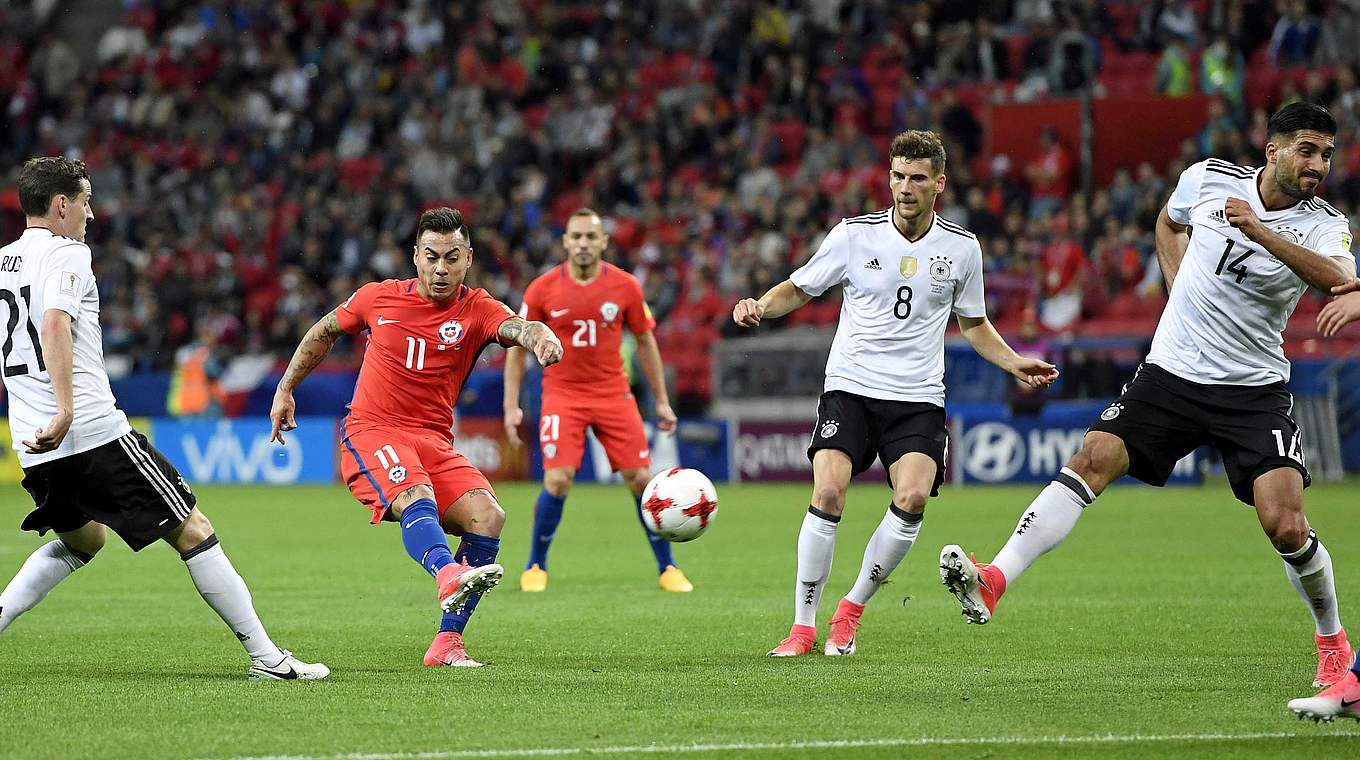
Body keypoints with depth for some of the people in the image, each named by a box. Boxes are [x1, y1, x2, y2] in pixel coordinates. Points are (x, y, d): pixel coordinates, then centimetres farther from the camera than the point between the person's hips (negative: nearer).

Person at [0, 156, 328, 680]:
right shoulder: (66, 254, -8)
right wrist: (65, 408, -32)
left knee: (82, 539, 32)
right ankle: (266, 657, -2)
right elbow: (54, 322, -25)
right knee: (192, 533, -1)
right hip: (94, 434, -8)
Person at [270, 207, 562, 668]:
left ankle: (447, 641, -13)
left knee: (488, 516, -19)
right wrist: (285, 391, 22)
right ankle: (449, 575, -66)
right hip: (371, 435, -3)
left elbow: (514, 327, -23)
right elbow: (323, 333, 22)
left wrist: (539, 336, -47)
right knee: (416, 497, -34)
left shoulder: (476, 310, 1)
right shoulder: (378, 298, 4)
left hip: (434, 441, 3)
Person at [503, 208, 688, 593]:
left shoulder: (625, 286, -3)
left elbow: (645, 342, 9)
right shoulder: (543, 289, -7)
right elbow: (518, 347, 2)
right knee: (557, 481, -14)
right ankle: (536, 567, 6)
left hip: (613, 394, 2)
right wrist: (511, 406, -3)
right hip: (562, 395, -2)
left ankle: (667, 568, 13)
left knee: (641, 480, -2)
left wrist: (662, 400, 8)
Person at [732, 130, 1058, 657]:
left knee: (913, 498, -21)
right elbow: (799, 288, 10)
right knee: (828, 494, -20)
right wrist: (760, 307, -10)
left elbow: (973, 324, 20)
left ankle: (852, 608, 0)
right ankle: (803, 626, -7)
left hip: (918, 398, 1)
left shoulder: (962, 248, 5)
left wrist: (1015, 364, 6)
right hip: (850, 389, -1)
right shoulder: (854, 235, -1)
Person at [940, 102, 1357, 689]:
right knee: (1093, 461, -17)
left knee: (1285, 526, -14)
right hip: (1172, 371, 2)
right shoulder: (1208, 179, 0)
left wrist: (1259, 231, -37)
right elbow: (1168, 223, 24)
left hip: (1255, 392, -2)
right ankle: (994, 580, -26)